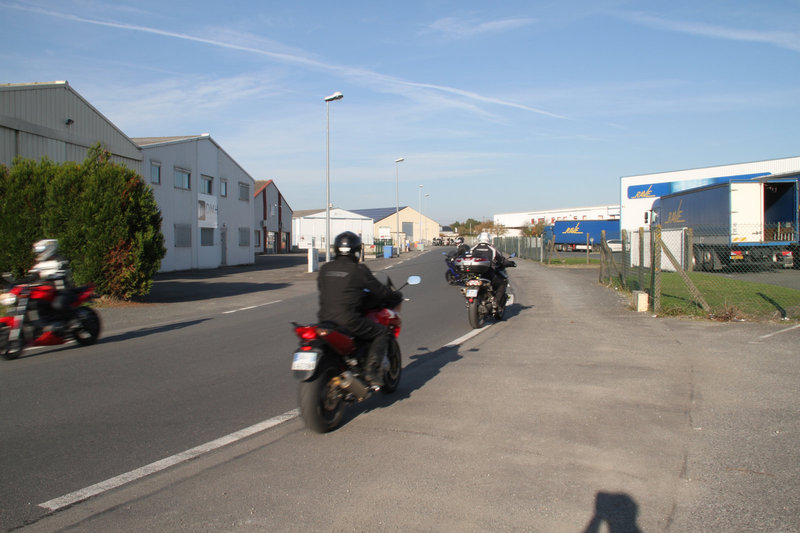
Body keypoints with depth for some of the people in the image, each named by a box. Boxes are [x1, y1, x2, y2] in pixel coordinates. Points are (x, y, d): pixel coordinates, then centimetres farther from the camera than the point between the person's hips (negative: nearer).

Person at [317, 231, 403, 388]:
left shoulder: (324, 269, 12)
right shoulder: (359, 270, -4)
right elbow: (378, 290, 3)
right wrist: (396, 296, 23)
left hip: (324, 319, 6)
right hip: (348, 320, -6)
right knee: (381, 333, 10)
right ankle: (371, 371, -4)